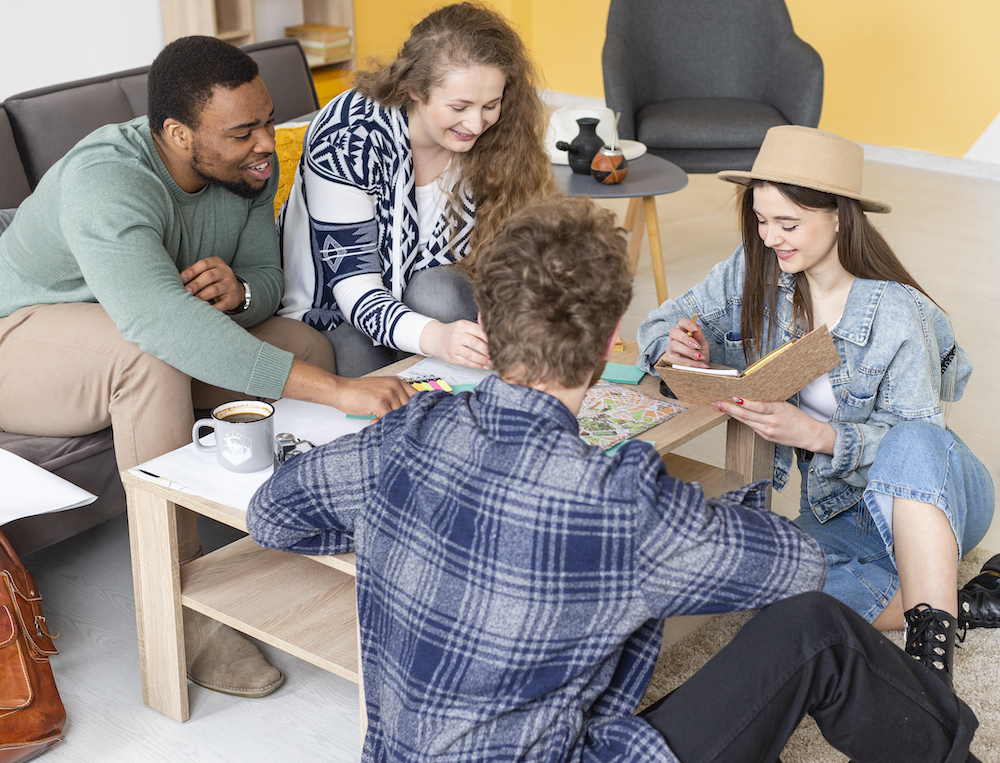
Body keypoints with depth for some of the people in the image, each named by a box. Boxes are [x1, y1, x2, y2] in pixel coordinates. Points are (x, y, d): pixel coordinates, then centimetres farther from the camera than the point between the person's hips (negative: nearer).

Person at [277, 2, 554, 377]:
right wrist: (436, 337, -49)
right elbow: (354, 284, -29)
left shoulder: (493, 140, -12)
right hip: (331, 309, -3)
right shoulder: (347, 135, -25)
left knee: (438, 290, -31)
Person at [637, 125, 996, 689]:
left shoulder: (898, 315, -22)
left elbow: (911, 435, -20)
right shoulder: (754, 273, -7)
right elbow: (665, 325, 1)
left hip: (934, 494, -4)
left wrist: (814, 433, -37)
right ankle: (952, 600, -10)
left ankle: (933, 649, -41)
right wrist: (679, 349, -24)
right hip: (837, 509, 4)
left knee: (913, 443, -41)